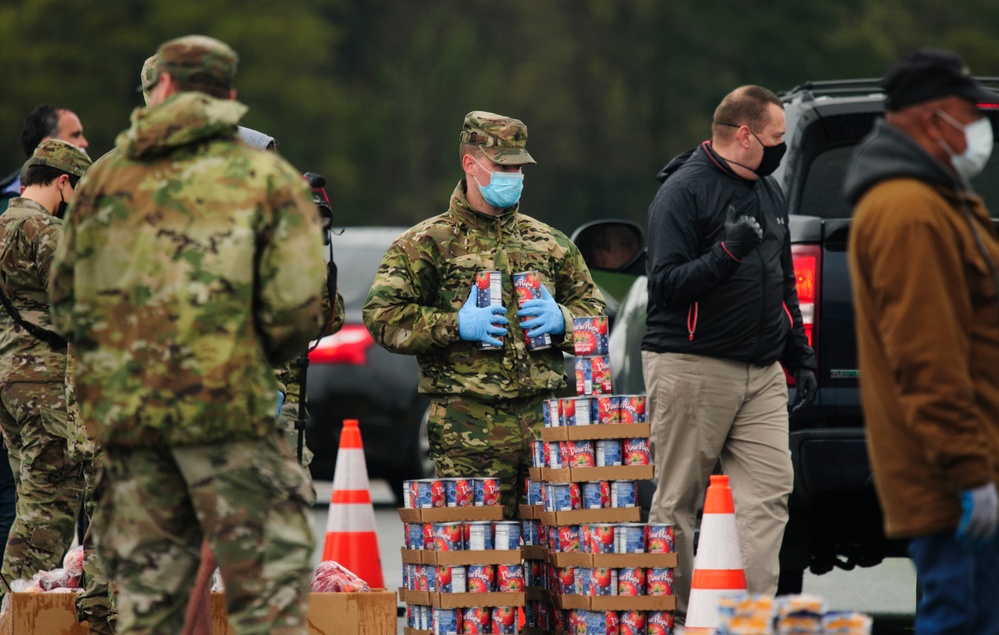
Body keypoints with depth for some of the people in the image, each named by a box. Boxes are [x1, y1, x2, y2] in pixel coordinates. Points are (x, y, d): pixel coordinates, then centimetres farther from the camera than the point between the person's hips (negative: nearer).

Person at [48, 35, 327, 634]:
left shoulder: (107, 176, 12)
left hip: (120, 406, 4)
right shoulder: (269, 178, 1)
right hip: (226, 405, -4)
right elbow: (297, 306, -7)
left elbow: (65, 296, 17)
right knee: (271, 586, -2)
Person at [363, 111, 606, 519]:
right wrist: (455, 325, -13)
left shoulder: (548, 243, 18)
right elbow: (382, 316, -3)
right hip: (468, 427, -4)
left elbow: (593, 311, 22)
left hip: (546, 421, 4)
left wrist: (560, 320, -1)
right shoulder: (426, 244, 4)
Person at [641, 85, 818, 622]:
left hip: (761, 372, 7)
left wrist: (800, 356, 23)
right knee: (677, 502, -2)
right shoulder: (682, 191, -8)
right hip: (692, 369, -7)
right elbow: (665, 285, -15)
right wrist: (726, 254, -27)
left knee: (770, 490, -4)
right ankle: (671, 614, 5)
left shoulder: (768, 192, 17)